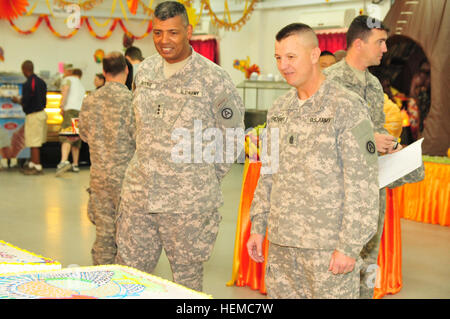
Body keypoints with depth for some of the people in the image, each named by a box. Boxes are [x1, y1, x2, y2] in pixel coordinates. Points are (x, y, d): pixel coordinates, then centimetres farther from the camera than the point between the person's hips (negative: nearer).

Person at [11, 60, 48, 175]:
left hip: (33, 115, -9)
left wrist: (18, 100, 0)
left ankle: (37, 167, 5)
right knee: (35, 142, 19)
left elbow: (25, 104, -20)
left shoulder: (27, 85, -20)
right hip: (42, 113, 9)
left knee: (34, 143, 0)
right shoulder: (41, 81, 7)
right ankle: (32, 163, 29)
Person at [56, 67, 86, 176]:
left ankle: (64, 161, -36)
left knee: (66, 138, -19)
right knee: (76, 140, 14)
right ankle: (75, 164, 17)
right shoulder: (82, 86, 33)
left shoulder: (68, 79, 13)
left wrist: (61, 106, -11)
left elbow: (65, 88, -7)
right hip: (82, 111, 7)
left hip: (71, 110, -7)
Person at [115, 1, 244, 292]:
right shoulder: (144, 71, 8)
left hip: (188, 202, -5)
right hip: (138, 194, 5)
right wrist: (150, 166, 15)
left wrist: (205, 182, 2)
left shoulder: (214, 80, -9)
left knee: (188, 280, 7)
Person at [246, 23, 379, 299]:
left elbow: (363, 183, -12)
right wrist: (258, 227, 14)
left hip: (328, 246, -6)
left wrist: (350, 246, -15)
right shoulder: (279, 109, 11)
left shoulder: (347, 108, -9)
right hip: (281, 244, 6)